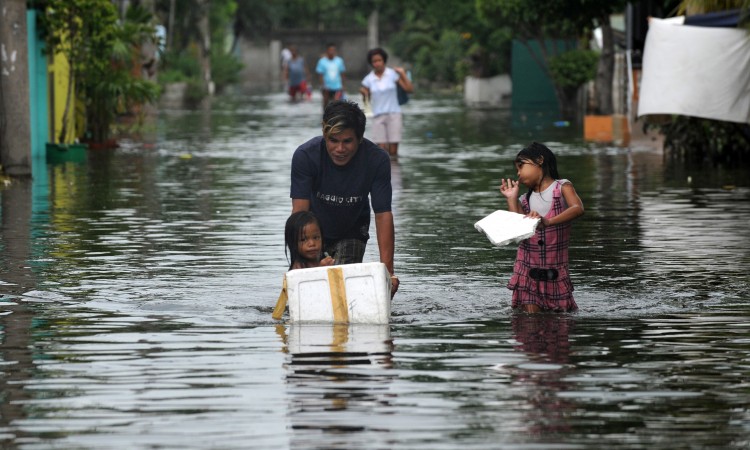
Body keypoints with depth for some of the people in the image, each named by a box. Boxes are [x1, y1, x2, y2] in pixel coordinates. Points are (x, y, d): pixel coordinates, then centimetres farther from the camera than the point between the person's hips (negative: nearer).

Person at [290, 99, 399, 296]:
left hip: (352, 232, 0)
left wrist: (387, 270, -35)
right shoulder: (305, 156, -29)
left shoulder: (377, 160, -27)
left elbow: (383, 215, -27)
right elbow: (300, 211, -32)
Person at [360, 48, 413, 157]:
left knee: (393, 151, -5)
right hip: (378, 116, 1)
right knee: (382, 149, -8)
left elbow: (410, 89, -2)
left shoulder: (393, 74, 1)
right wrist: (364, 93, -10)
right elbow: (367, 100, 11)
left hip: (393, 115, -1)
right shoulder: (368, 79, 3)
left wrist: (403, 74, -9)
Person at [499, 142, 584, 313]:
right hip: (528, 268, 3)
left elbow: (578, 208, -21)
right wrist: (512, 198, 1)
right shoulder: (525, 200, 12)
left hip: (555, 269, -3)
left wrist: (548, 221, -36)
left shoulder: (562, 187, -1)